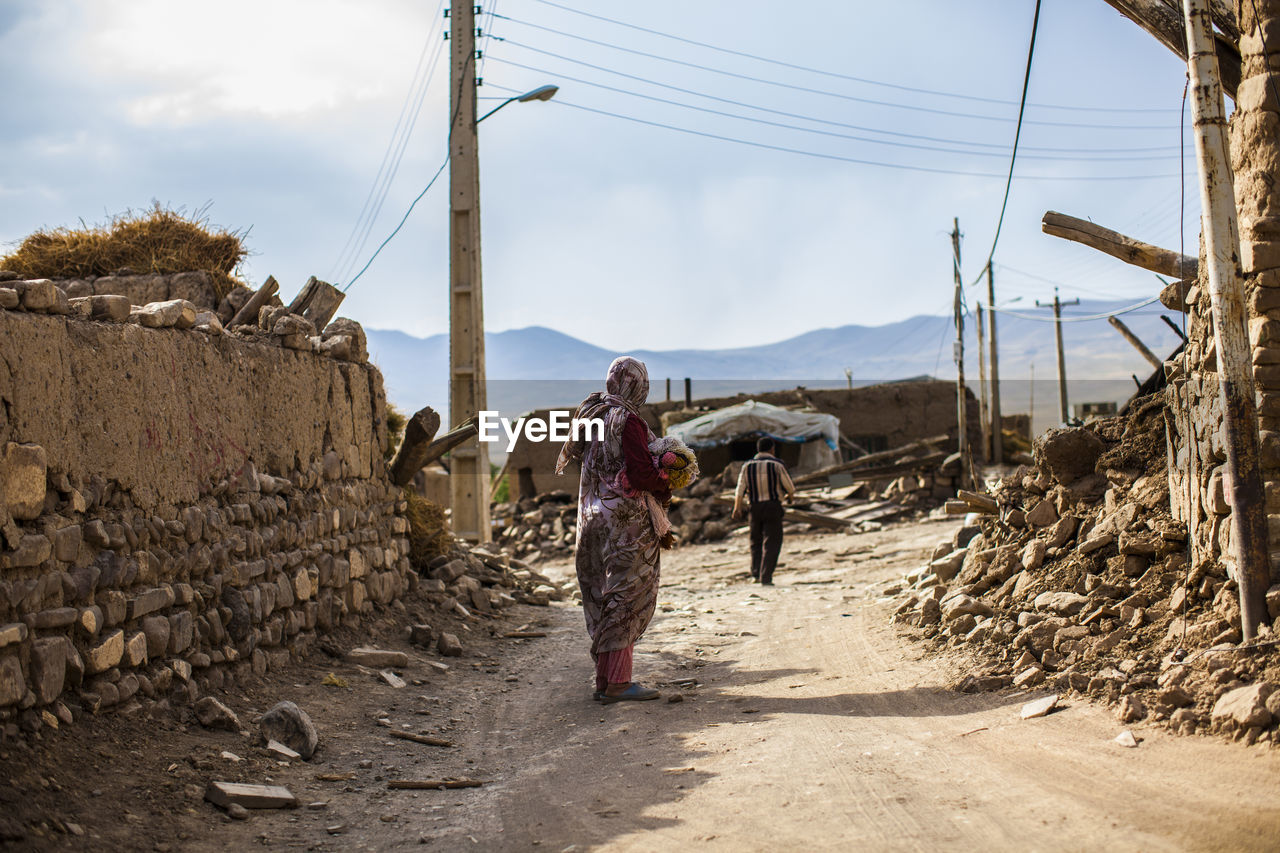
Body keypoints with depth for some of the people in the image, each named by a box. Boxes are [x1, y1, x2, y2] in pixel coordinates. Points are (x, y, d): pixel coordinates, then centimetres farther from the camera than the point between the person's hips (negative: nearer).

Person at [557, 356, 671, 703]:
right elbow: (640, 473, -21)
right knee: (627, 595, -5)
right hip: (627, 520, -9)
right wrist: (666, 488, -1)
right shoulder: (628, 421, -14)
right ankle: (615, 681, -6)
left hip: (596, 517, 9)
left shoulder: (592, 415, 12)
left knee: (603, 597, 12)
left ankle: (607, 676, 17)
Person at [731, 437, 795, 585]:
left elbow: (740, 488, -3)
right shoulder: (777, 464, -4)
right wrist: (789, 495, 22)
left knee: (756, 541, 18)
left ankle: (755, 573, 9)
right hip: (773, 506, -4)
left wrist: (737, 507, -8)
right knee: (771, 543, -1)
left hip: (755, 507, 4)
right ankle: (766, 577, -9)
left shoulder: (748, 466, 6)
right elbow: (789, 486, 0)